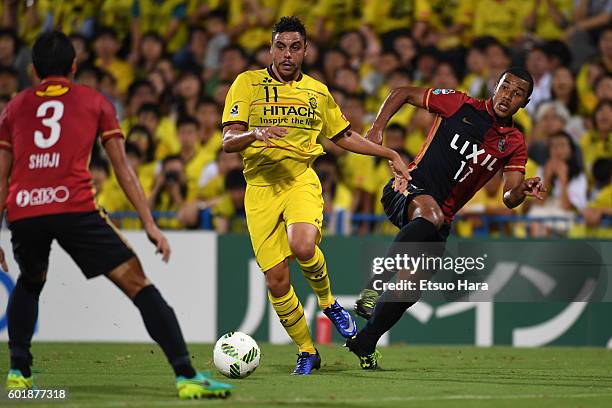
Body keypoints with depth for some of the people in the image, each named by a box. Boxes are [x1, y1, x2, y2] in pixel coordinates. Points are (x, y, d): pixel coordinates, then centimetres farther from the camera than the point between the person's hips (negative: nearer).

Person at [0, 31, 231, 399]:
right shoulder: (94, 102, 18)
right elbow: (123, 169, 12)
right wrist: (150, 224, 12)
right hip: (74, 207, -3)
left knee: (30, 283, 33)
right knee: (138, 284, -1)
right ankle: (186, 376, -11)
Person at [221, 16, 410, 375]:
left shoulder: (318, 91, 13)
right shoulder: (248, 83, 3)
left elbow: (343, 136, 28)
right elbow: (228, 141, -4)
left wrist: (390, 154, 24)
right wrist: (255, 134, -25)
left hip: (301, 180, 0)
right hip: (260, 187, 0)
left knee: (303, 246, -31)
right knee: (276, 279, -5)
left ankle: (328, 302, -1)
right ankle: (307, 352, 15)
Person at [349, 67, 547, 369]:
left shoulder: (515, 144, 7)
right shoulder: (460, 105, -3)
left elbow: (509, 198, 4)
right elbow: (403, 93, 6)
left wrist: (522, 190, -19)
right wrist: (377, 129, -5)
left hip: (442, 215, 5)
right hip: (409, 190, -5)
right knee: (431, 215, -39)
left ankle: (365, 343, 17)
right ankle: (374, 286, -41)